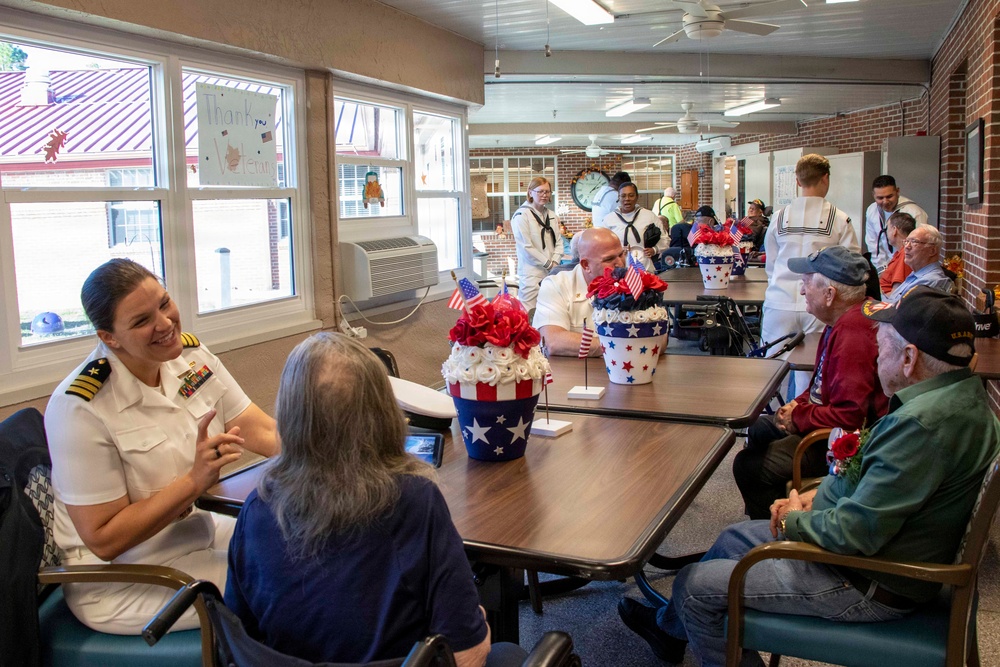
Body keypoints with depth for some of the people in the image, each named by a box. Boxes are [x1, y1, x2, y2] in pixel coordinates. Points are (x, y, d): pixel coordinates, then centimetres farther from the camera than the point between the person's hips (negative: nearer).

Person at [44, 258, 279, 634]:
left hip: (197, 533, 7)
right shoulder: (80, 408, -24)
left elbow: (266, 433, -7)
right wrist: (195, 481, -29)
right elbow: (103, 540, -20)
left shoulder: (191, 356, -5)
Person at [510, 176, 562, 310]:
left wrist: (555, 262, -3)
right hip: (532, 273, -6)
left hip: (551, 273, 6)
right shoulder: (521, 215, -6)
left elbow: (558, 242, 15)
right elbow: (526, 247, -12)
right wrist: (548, 264, -9)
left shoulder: (552, 216, 15)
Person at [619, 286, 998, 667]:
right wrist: (816, 497, 3)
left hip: (873, 587, -10)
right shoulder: (961, 391, 1)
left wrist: (794, 520, -10)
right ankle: (669, 627, 44)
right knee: (736, 538, 25)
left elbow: (854, 533, -30)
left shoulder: (924, 424, -32)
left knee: (693, 585, -3)